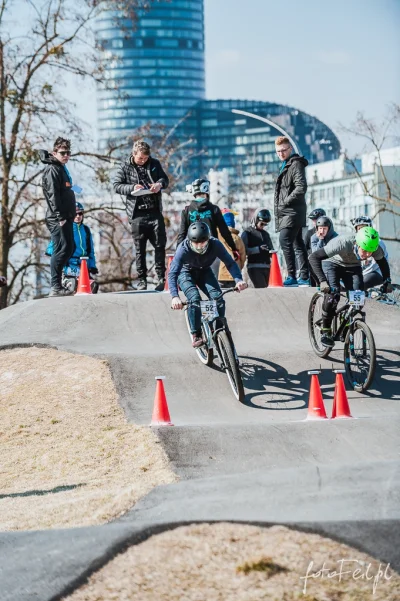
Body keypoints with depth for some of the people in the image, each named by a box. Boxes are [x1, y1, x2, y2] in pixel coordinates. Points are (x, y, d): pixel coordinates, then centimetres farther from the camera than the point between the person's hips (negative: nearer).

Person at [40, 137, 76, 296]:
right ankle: (55, 287, -15)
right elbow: (52, 195, -18)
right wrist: (59, 217, -22)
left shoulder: (62, 169, 20)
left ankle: (57, 284, 14)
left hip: (66, 217, 10)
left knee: (68, 249, 11)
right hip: (58, 219, -10)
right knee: (61, 250, -13)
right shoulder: (53, 169, -9)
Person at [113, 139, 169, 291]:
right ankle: (142, 280, 10)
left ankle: (161, 277, 9)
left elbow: (165, 179, 15)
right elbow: (116, 185, -2)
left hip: (155, 212, 2)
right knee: (140, 248, 3)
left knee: (160, 245, 0)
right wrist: (132, 188, -18)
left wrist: (160, 184, -9)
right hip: (137, 213, -2)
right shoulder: (125, 168, 2)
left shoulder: (154, 164, 9)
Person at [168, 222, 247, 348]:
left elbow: (230, 262, -26)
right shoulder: (183, 249, -36)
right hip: (186, 272, -3)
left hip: (204, 271, 3)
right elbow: (172, 273, -41)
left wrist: (238, 280, -45)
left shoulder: (215, 245, -30)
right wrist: (175, 296, -55)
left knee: (218, 298, -18)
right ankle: (196, 336, -13)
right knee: (194, 299, -27)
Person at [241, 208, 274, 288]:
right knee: (262, 288, -19)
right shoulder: (247, 233, 3)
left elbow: (271, 248, 27)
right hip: (254, 267, -6)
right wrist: (258, 249, -18)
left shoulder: (266, 234, 22)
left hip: (266, 267, 6)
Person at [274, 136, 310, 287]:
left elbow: (301, 188, -22)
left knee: (285, 241, -17)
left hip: (293, 212, -11)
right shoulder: (285, 165, 21)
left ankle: (292, 276, -18)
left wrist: (286, 201, -18)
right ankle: (304, 277, 14)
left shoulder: (296, 164, -11)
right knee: (298, 243, 11)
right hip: (287, 212, 11)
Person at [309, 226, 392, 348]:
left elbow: (383, 262, -4)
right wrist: (322, 281, -49)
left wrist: (387, 281, -18)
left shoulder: (376, 249, -29)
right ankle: (325, 332, -10)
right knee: (333, 293, -26)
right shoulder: (343, 243, -41)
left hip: (353, 267, 4)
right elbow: (314, 257, -40)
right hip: (332, 263, -4)